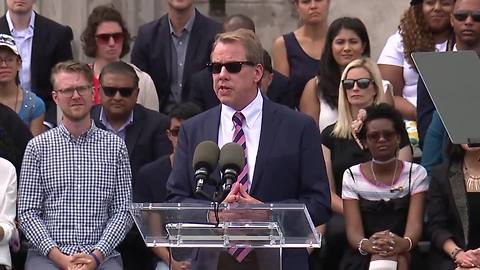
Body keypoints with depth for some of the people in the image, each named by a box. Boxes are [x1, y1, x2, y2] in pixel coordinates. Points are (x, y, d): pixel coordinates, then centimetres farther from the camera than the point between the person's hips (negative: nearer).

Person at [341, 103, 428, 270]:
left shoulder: (416, 173, 7)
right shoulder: (352, 176, 8)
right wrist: (365, 245, -29)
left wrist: (404, 243, -32)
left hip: (403, 256, 0)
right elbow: (353, 228, -4)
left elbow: (415, 223, -7)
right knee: (381, 256, -35)